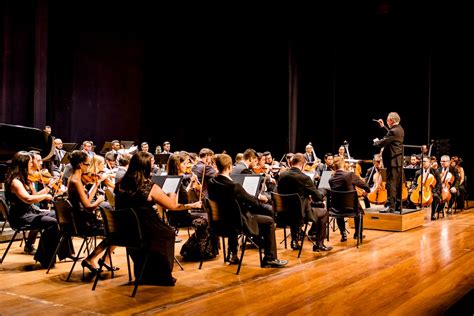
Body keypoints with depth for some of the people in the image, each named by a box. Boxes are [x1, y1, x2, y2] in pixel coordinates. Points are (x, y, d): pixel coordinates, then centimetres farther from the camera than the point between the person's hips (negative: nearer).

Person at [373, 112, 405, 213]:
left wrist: (376, 141, 1)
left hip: (393, 162, -10)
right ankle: (398, 205, 20)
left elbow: (382, 143, -20)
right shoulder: (400, 129, 11)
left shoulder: (393, 131, -19)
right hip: (399, 161, 10)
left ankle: (390, 206, -8)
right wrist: (383, 126, 28)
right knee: (398, 184, 14)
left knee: (391, 184, -8)